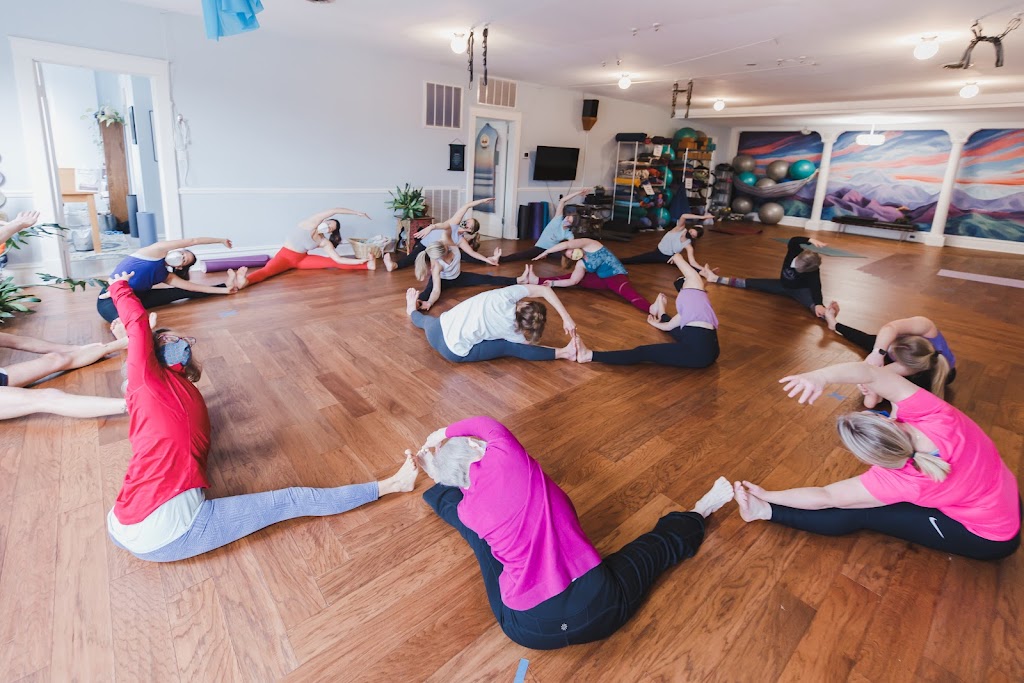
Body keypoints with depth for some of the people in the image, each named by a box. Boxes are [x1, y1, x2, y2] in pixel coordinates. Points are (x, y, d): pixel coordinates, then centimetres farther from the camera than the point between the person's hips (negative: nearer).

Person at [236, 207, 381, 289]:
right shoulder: (312, 222, -10)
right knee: (267, 270, -34)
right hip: (284, 256, -3)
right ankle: (245, 281, -64)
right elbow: (335, 211, -16)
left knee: (333, 263, -10)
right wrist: (357, 213, -14)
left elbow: (338, 259, -8)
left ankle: (368, 265, -20)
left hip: (303, 259, 4)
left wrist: (360, 260, -14)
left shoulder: (325, 242, -1)